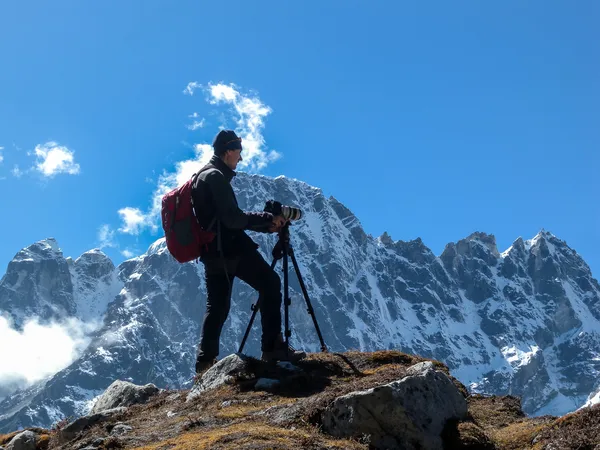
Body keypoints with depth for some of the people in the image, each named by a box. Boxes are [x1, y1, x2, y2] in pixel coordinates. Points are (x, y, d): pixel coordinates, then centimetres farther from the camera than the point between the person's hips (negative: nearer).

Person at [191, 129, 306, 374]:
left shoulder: (204, 176, 20)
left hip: (212, 251, 10)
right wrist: (267, 218, -9)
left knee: (217, 305, 13)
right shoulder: (216, 176, -11)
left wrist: (266, 225, 15)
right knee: (270, 283, -4)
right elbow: (233, 218, -19)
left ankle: (205, 361, 12)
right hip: (229, 248, -10)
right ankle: (272, 347, -7)